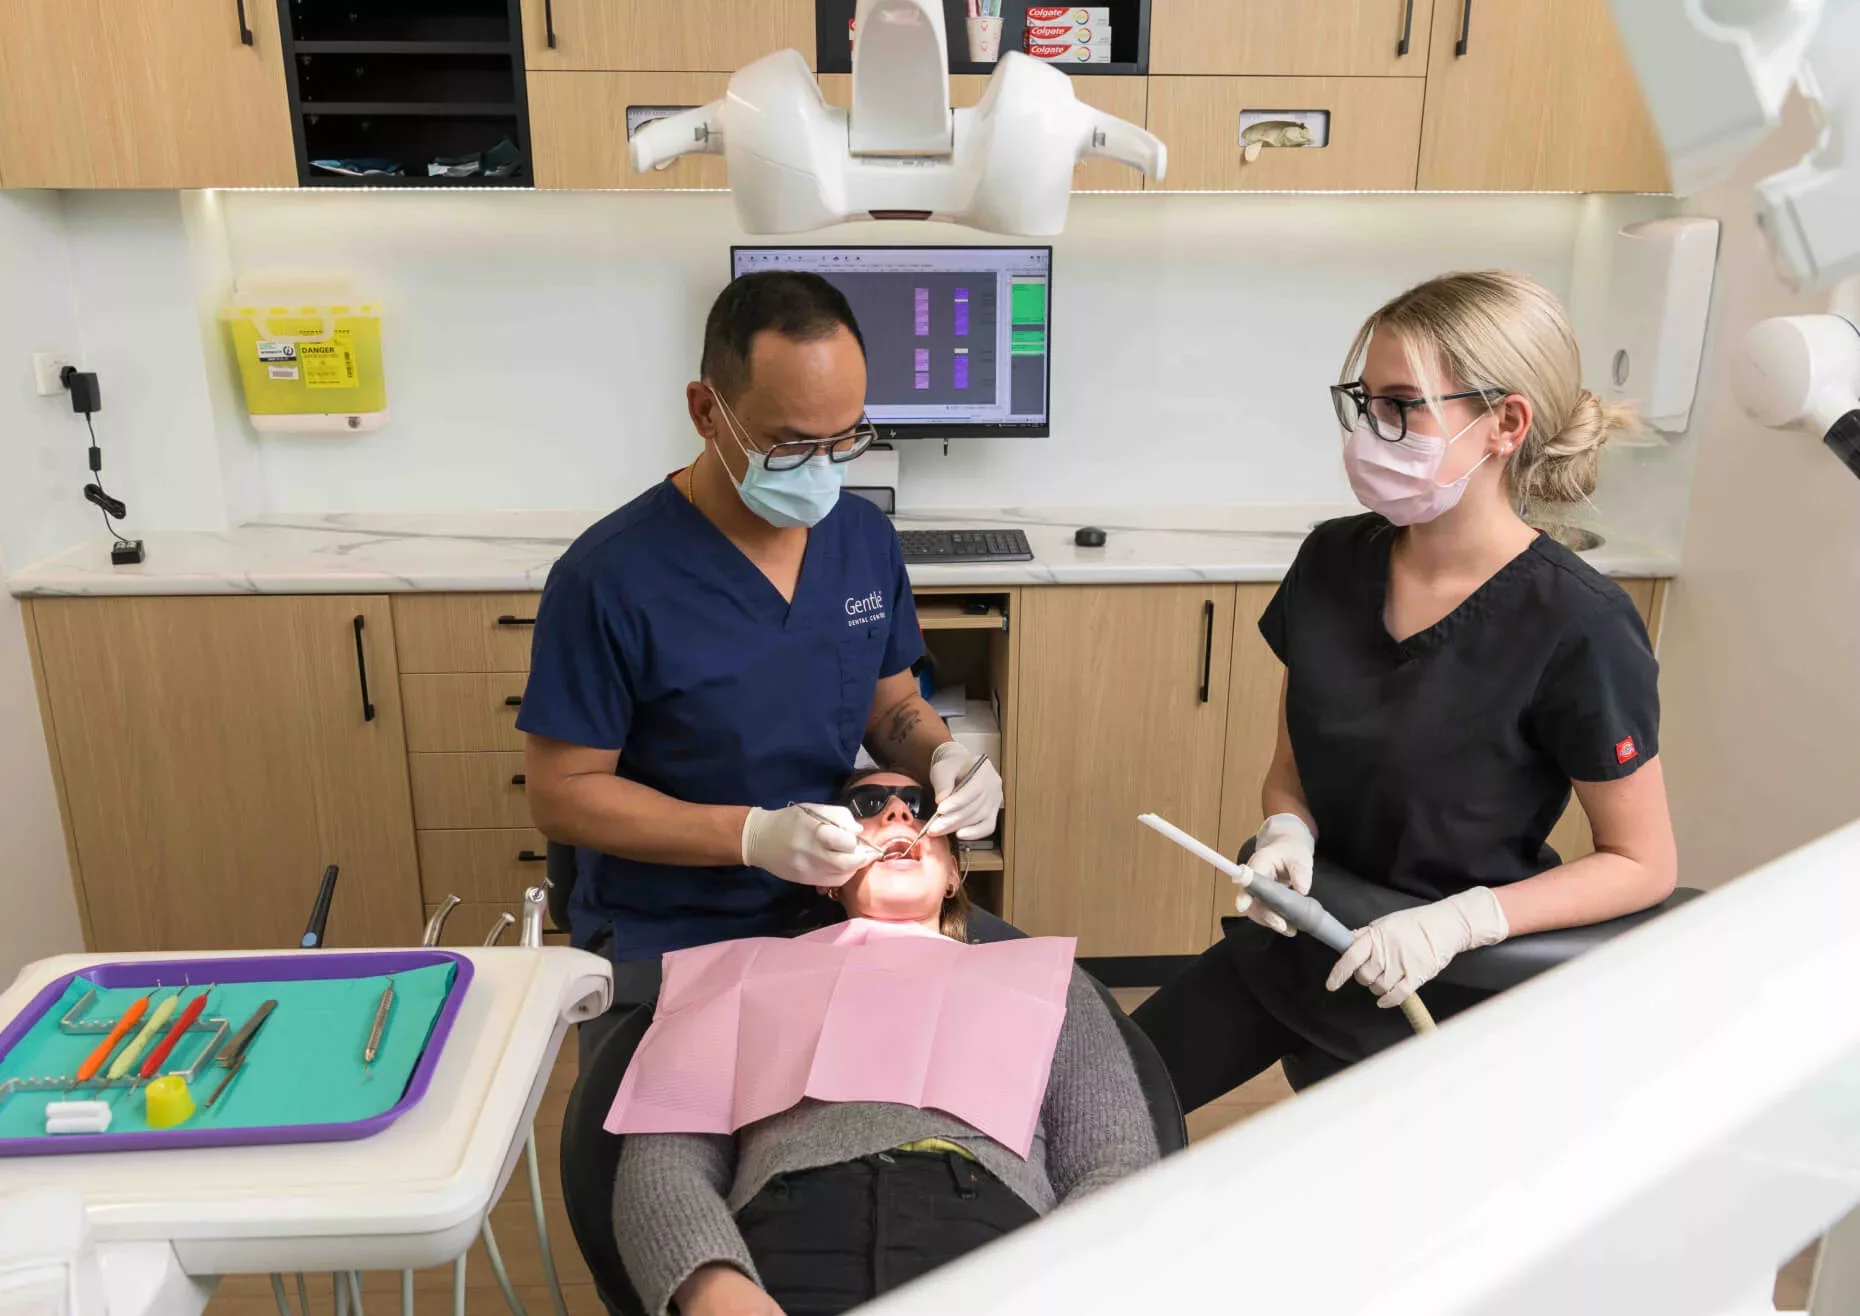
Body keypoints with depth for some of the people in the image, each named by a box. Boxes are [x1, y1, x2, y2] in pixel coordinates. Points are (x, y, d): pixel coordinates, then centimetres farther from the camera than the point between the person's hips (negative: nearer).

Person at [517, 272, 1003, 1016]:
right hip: (660, 949, -4)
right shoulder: (608, 578, -19)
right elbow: (562, 793, -14)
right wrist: (756, 836, -24)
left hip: (832, 912, 4)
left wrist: (941, 756, -13)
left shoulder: (868, 538, -3)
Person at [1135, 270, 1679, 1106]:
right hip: (1293, 945, 5)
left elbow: (1643, 864, -11)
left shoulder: (1576, 628, -20)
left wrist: (1456, 922, -22)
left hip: (1445, 991, -4)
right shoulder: (1333, 561, -5)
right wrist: (1286, 833, -15)